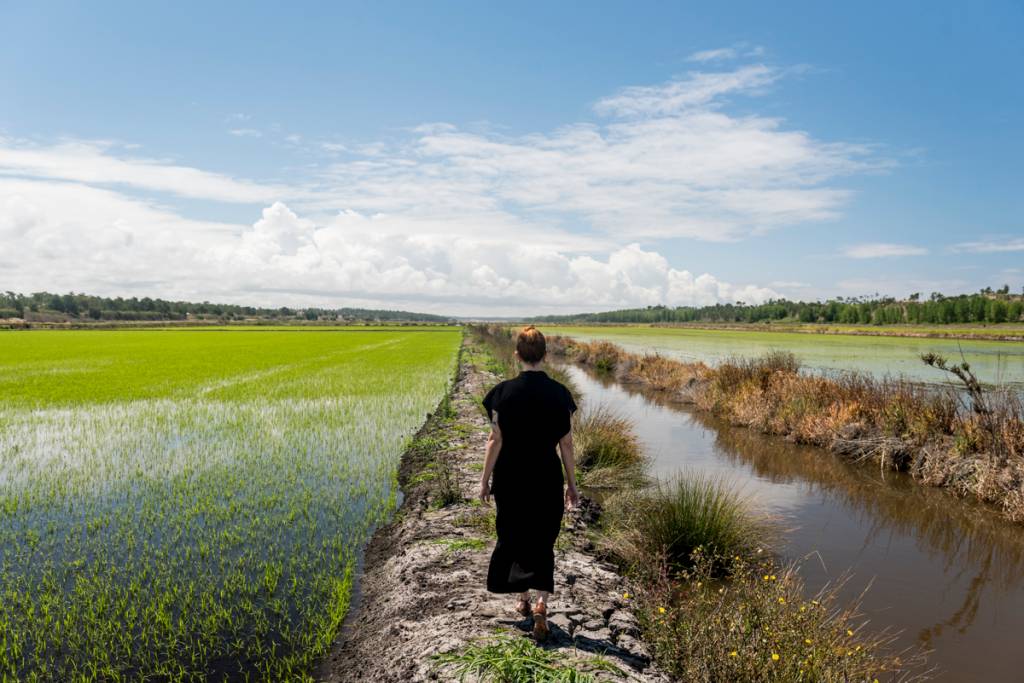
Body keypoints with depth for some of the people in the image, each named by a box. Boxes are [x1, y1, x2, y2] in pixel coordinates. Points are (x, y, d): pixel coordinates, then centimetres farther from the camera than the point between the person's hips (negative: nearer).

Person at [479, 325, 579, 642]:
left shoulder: (504, 391, -11)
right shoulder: (559, 393, -8)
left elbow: (496, 440, -8)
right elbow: (566, 443, -3)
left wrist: (485, 480, 3)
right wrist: (572, 484, 7)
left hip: (510, 479, 0)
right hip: (547, 479, 1)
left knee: (513, 537, 19)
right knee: (542, 543, 13)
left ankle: (523, 599, 32)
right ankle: (541, 604, -4)